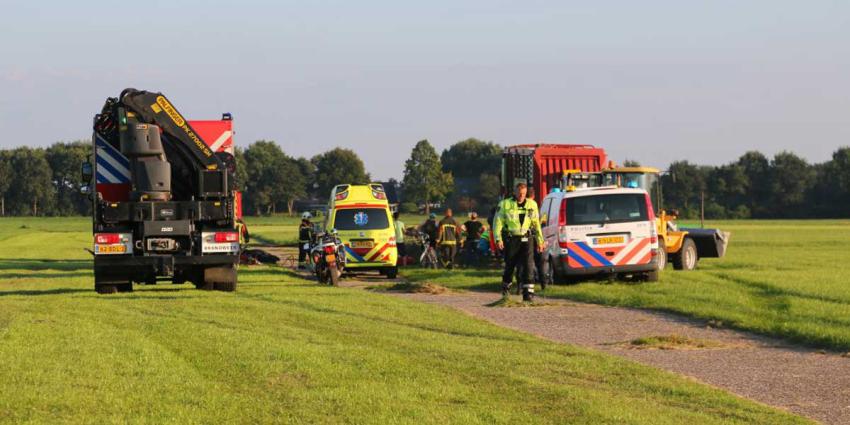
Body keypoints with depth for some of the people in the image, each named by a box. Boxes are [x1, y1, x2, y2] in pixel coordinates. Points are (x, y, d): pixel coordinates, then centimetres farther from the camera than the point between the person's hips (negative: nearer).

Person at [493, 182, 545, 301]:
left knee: (528, 264, -12)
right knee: (510, 265, 8)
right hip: (511, 239, -1)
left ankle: (528, 292, -14)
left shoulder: (532, 205, 10)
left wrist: (540, 241, 15)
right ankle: (505, 287, 32)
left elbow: (536, 224, 17)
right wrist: (498, 239, -12)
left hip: (526, 239, 1)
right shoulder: (505, 204, 0)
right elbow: (497, 222, -1)